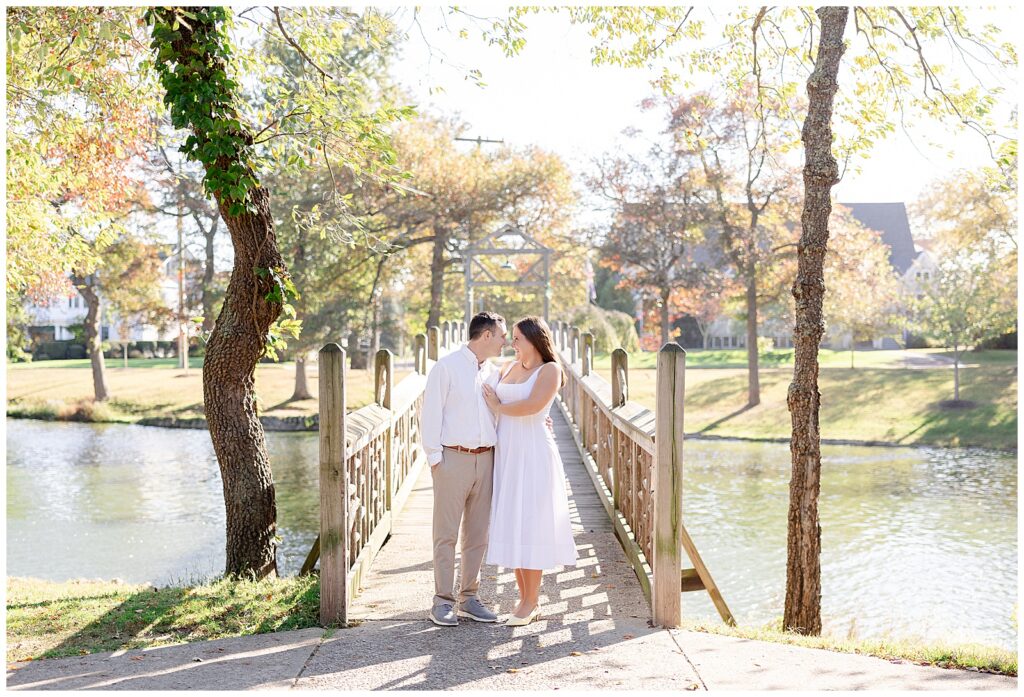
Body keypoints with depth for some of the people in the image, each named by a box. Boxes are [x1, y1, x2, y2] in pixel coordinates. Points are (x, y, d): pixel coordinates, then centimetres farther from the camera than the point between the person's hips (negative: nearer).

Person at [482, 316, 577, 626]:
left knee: (530, 525, -3)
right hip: (505, 453, 7)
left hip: (532, 454, -7)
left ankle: (531, 602, 5)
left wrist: (498, 406, -7)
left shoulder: (550, 370, -5)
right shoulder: (509, 368, 14)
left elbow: (533, 405, -18)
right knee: (511, 525, 8)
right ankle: (525, 597, 16)